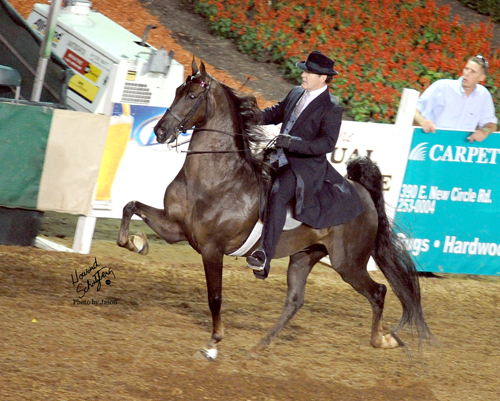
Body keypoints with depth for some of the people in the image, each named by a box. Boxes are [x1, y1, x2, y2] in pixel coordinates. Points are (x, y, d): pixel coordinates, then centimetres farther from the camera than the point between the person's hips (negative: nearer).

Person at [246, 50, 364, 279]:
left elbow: (326, 143, -18)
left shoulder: (331, 108, -11)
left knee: (277, 194, -31)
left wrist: (292, 142, -28)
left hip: (306, 166, -9)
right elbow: (276, 113, 24)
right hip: (280, 158, 9)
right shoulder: (296, 93, 11)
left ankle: (265, 257, -40)